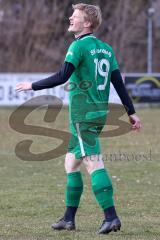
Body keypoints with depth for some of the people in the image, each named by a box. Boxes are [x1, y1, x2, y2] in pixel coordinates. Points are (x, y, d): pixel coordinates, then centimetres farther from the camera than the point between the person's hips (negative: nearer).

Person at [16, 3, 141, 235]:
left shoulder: (80, 45, -11)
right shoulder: (106, 49, 13)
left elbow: (62, 77, -18)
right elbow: (119, 82, 12)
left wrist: (32, 86, -7)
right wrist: (131, 112, 16)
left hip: (83, 115, -8)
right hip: (100, 113, 8)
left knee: (94, 164, -11)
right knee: (71, 163, 15)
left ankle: (111, 217, -16)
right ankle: (69, 218, 19)